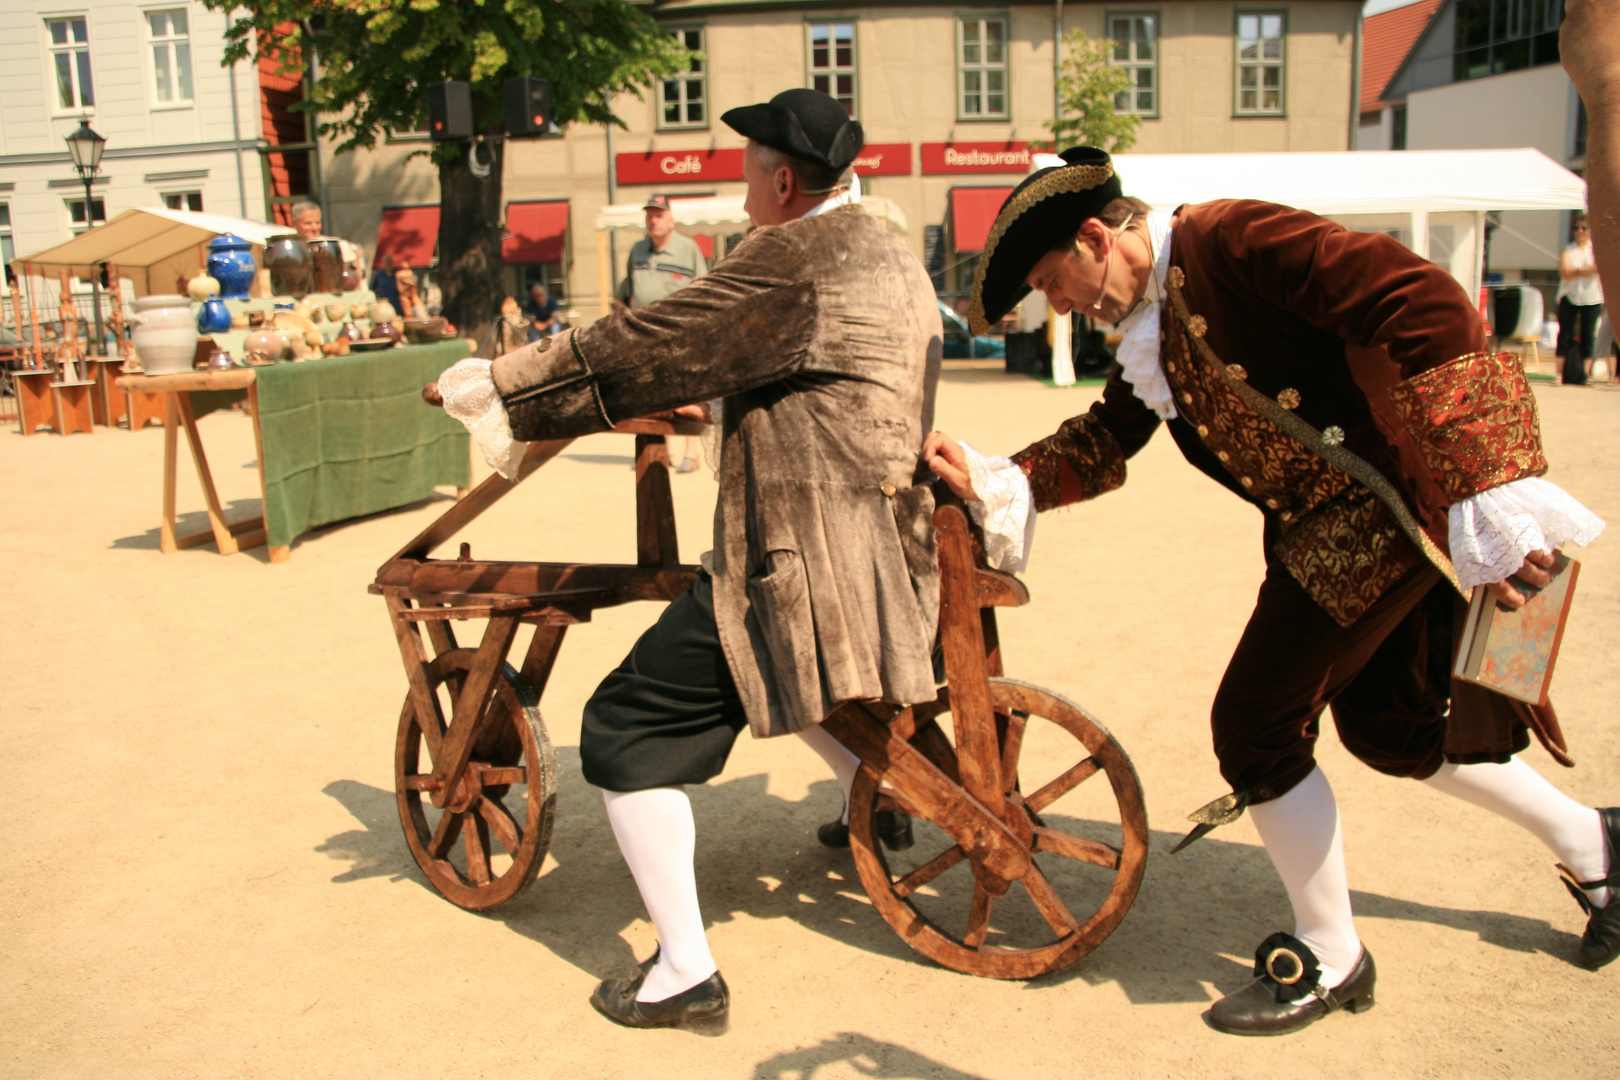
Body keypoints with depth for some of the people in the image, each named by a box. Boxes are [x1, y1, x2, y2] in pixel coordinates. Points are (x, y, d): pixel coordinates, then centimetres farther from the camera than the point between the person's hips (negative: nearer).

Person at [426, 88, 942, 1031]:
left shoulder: (793, 260, -15)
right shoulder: (892, 256, 15)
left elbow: (640, 352, -15)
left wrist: (491, 386, -4)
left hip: (800, 565, -10)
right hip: (885, 554, 10)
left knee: (626, 731, -2)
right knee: (788, 679, 38)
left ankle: (686, 972, 1)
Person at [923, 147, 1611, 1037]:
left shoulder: (1227, 240, -20)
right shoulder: (1150, 332, 10)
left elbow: (1422, 304, -28)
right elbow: (1099, 447, 15)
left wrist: (1482, 496, -33)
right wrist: (993, 482, -2)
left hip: (1393, 504, -10)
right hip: (1329, 528, 10)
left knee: (1255, 724, -5)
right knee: (1385, 724, 22)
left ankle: (1329, 959, 17)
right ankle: (1590, 845, 45)